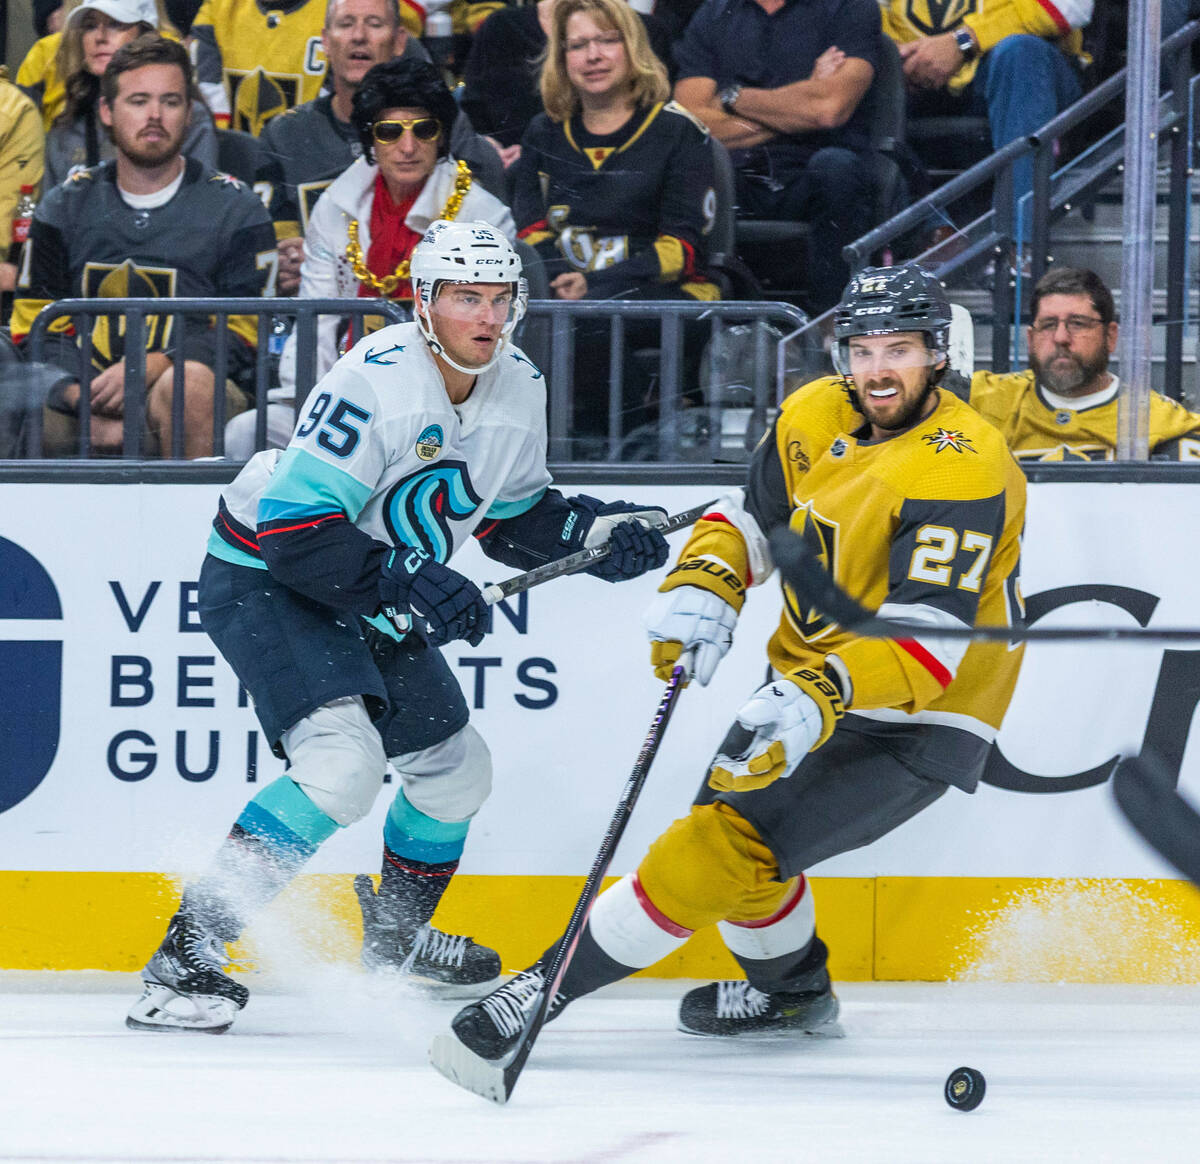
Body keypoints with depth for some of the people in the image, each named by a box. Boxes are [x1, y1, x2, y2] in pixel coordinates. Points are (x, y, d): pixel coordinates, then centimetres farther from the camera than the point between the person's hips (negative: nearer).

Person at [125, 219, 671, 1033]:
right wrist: (408, 585, -34)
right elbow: (294, 528, -30)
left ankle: (395, 932, 44)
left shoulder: (519, 391, -2)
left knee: (456, 767, 18)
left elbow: (515, 518, 13)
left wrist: (598, 531, -5)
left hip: (368, 599, 9)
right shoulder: (374, 383, -28)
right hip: (263, 579, -9)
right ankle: (188, 953, -28)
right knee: (342, 761, -28)